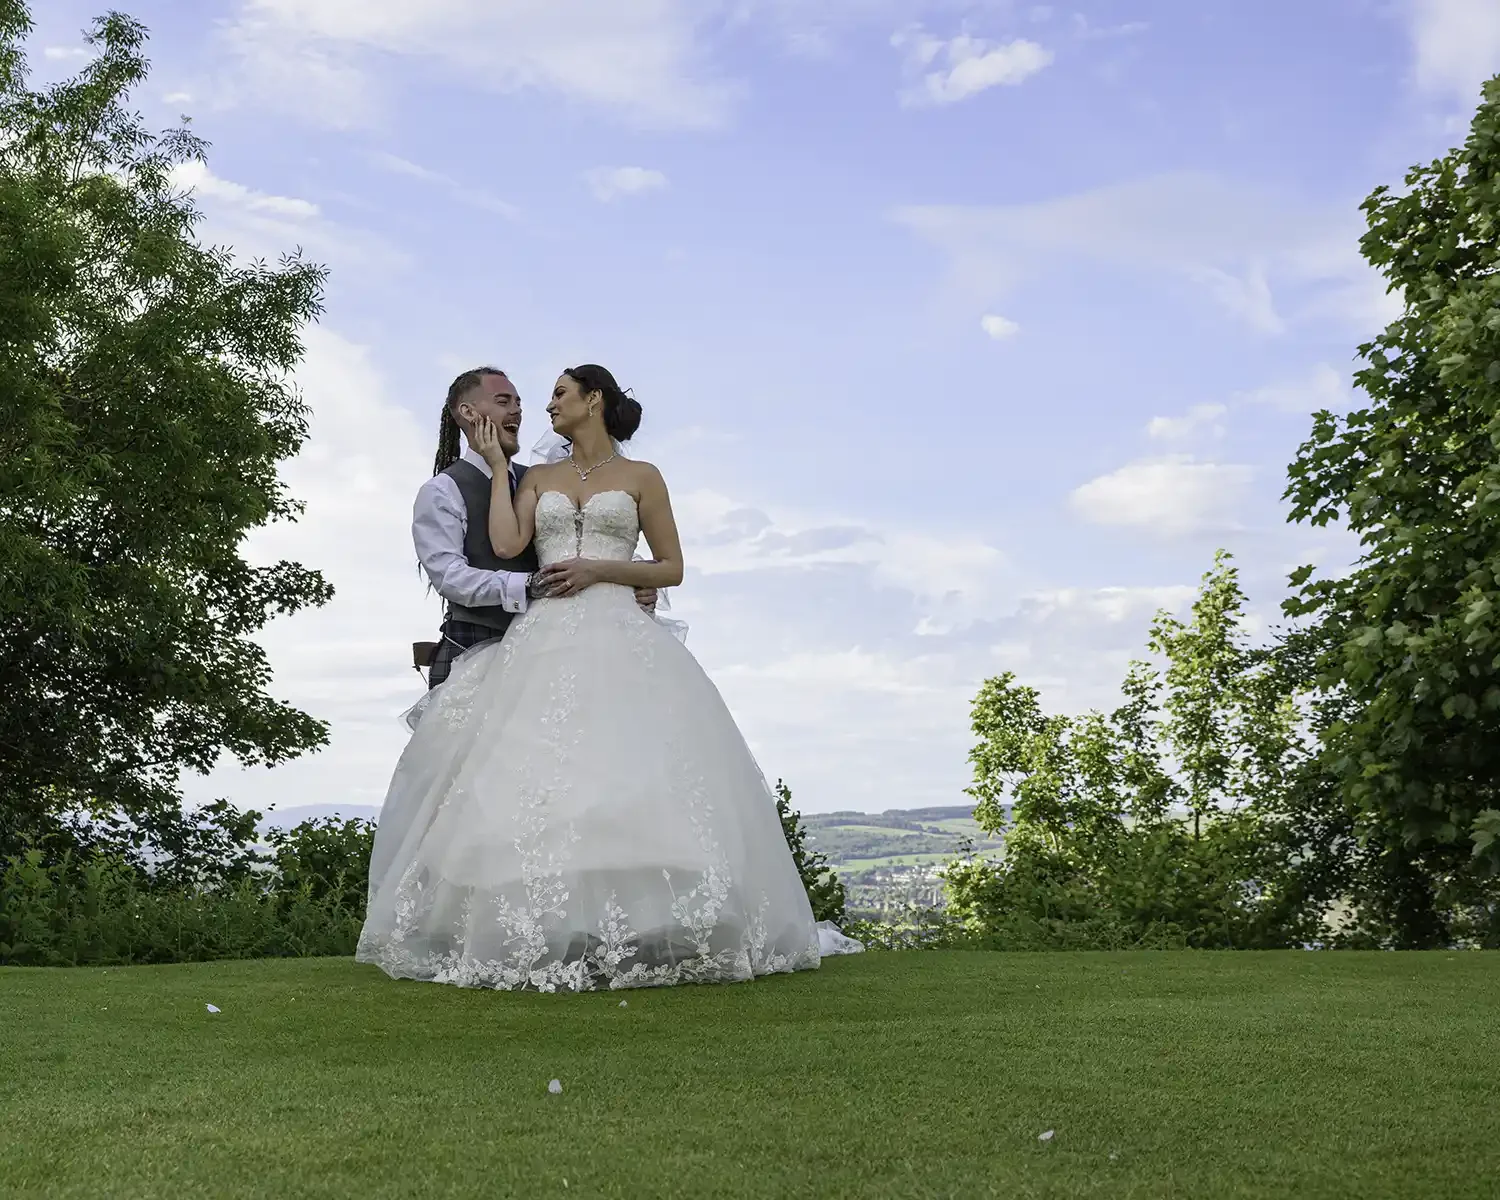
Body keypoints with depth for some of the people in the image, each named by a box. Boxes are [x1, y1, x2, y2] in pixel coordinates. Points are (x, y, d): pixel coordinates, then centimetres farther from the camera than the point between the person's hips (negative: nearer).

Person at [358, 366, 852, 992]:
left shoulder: (641, 476, 12)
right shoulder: (538, 478, 19)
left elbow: (672, 568, 8)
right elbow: (506, 544, 2)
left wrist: (598, 569, -5)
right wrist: (498, 464, 10)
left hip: (619, 638, -3)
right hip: (544, 641, 3)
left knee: (626, 773, -17)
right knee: (533, 777, -11)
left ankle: (643, 930, -15)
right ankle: (543, 936, -11)